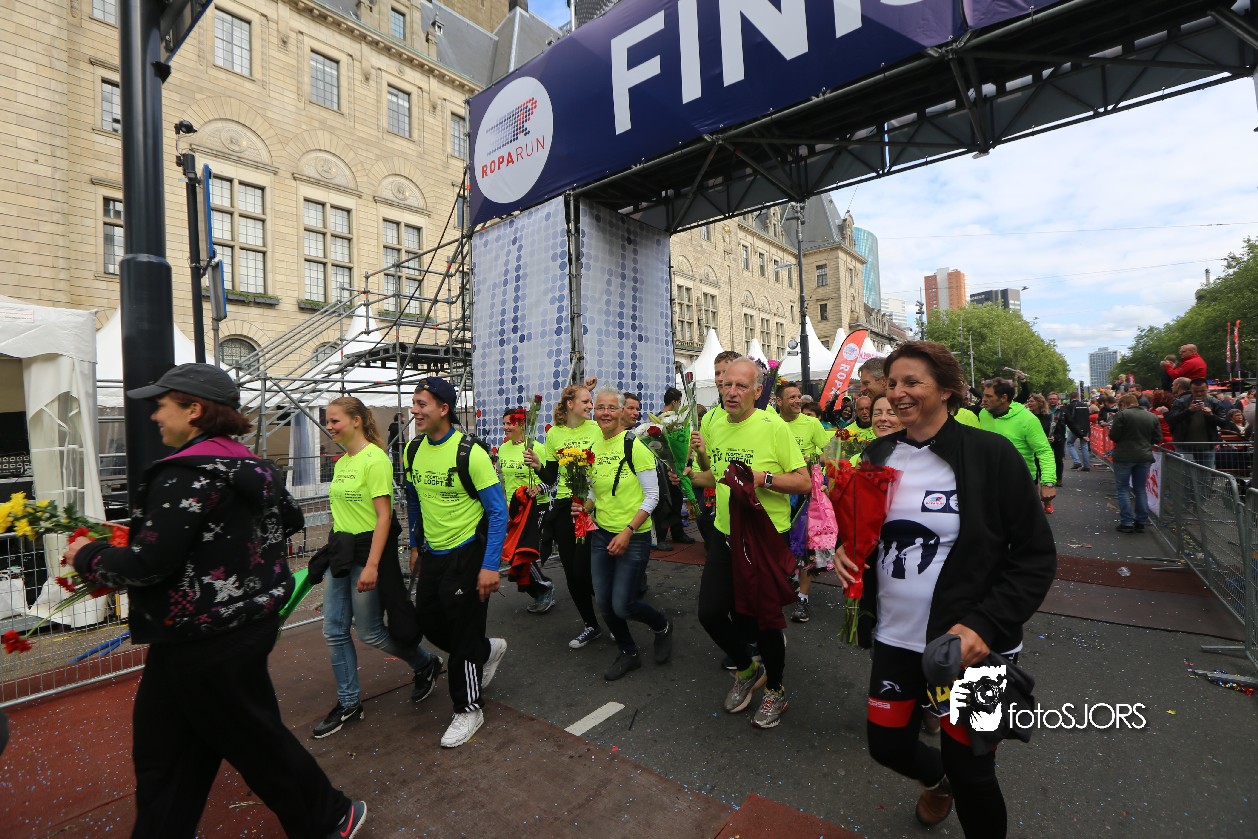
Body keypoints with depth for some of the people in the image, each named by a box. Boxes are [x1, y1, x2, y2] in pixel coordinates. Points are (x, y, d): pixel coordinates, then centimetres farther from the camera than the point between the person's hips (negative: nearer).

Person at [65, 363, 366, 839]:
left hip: (206, 643, -8)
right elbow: (289, 519, 16)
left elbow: (149, 563, -23)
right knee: (163, 750, 21)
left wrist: (87, 556, -4)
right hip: (249, 619, 9)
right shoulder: (247, 465, 6)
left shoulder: (183, 474, -21)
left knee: (255, 738, 9)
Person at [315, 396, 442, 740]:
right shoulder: (341, 463, 10)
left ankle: (426, 664, 27)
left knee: (369, 631, 3)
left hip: (369, 549, -8)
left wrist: (372, 565, -22)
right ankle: (349, 703, 27)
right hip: (340, 550, 8)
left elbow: (384, 516, -19)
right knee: (334, 631, 10)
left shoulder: (375, 459, -16)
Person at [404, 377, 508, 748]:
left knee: (464, 634, 3)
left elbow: (498, 511, -18)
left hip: (467, 554, -7)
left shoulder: (470, 452, -21)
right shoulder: (414, 451, 0)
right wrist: (415, 545, 19)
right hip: (433, 554, 7)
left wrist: (490, 566, -20)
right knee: (428, 622, 16)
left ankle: (469, 708, 25)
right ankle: (488, 650, 40)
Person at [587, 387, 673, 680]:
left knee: (622, 605, -2)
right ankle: (629, 653, 35)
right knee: (604, 603, 10)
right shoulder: (593, 448, 4)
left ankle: (662, 627, 30)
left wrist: (628, 531, -19)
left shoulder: (634, 445, -14)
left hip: (634, 536, -6)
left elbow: (652, 496, -13)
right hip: (602, 534, 6)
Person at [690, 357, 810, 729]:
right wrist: (701, 458, -3)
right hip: (725, 534, 6)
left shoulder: (774, 427, -14)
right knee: (710, 612, 5)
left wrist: (763, 477, -27)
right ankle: (747, 670, 36)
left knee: (761, 620, 5)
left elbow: (804, 482, -14)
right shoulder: (714, 427, 3)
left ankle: (776, 690, 36)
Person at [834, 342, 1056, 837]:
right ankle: (935, 778, 53)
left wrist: (984, 624, -21)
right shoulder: (878, 455, 1)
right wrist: (845, 550, -8)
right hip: (894, 638, 5)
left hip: (967, 644, -4)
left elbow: (1036, 555, -10)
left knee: (970, 773, 11)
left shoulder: (990, 454, -12)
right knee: (886, 745, 18)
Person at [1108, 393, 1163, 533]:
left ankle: (1126, 523, 2)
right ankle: (1141, 522, 17)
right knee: (1140, 489, 15)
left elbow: (1113, 436, -13)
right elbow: (1158, 438, 6)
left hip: (1124, 457, -5)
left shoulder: (1122, 415, -10)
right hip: (1144, 457, 5)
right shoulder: (1152, 416, 6)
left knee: (1123, 489, 4)